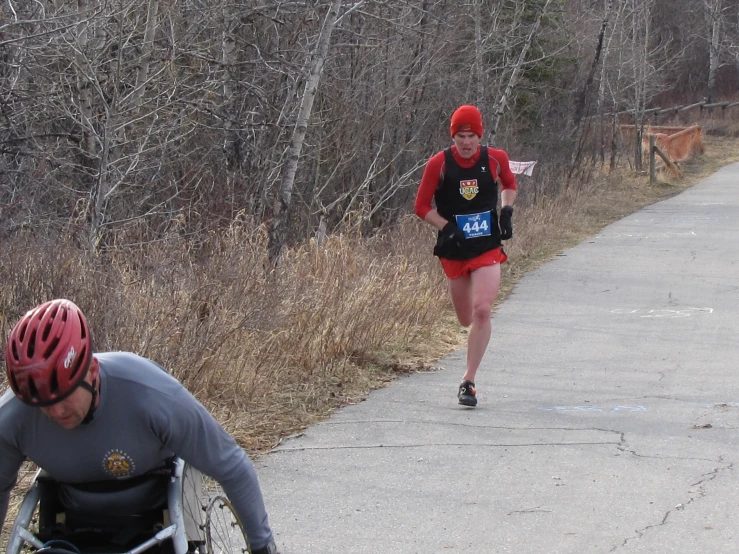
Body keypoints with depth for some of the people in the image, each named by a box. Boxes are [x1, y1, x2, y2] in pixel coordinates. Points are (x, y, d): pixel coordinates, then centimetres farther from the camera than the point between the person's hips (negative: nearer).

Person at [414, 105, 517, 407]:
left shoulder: (496, 159, -2)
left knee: (482, 311, -17)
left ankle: (468, 382, -12)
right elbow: (422, 206, -1)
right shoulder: (439, 164, -7)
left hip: (487, 248, -1)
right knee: (467, 319, 9)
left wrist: (506, 210, 1)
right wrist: (446, 228, -15)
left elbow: (509, 185, 19)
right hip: (454, 249, 1)